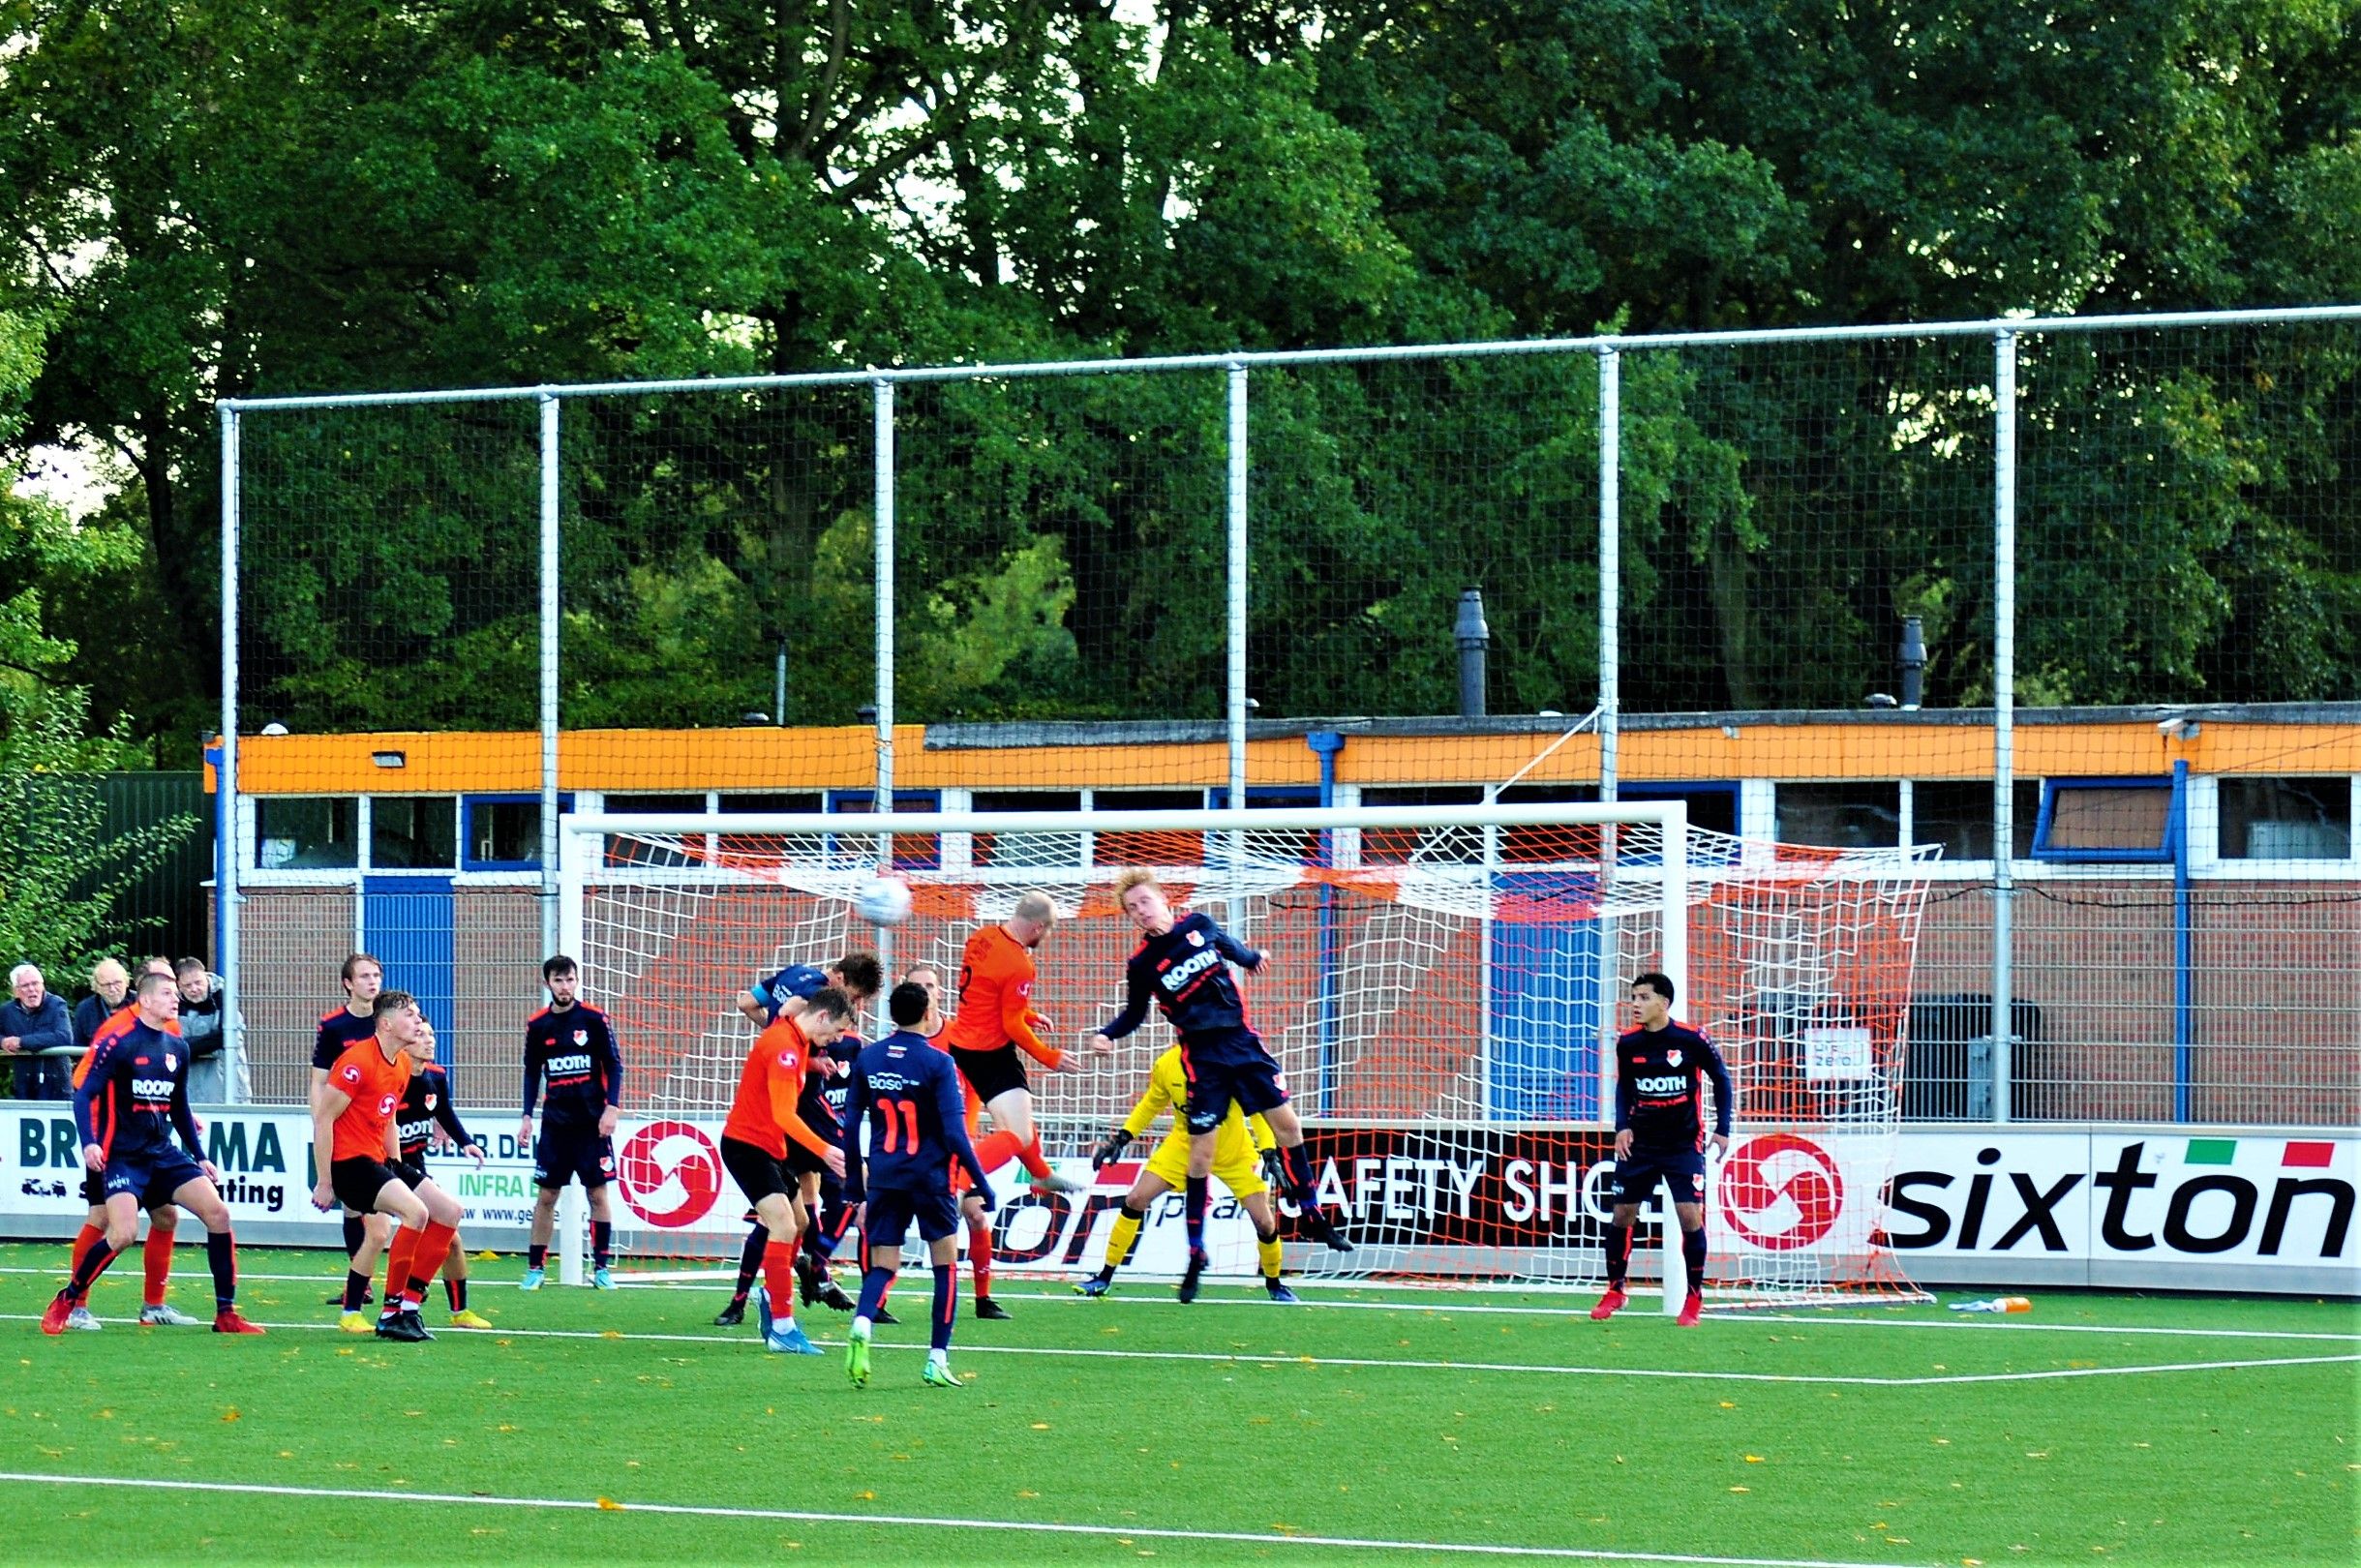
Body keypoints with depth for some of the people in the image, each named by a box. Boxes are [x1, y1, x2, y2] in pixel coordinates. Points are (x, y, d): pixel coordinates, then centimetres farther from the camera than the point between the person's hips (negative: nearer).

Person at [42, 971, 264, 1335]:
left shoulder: (177, 1048, 10)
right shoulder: (120, 1043, -10)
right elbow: (84, 1095, -12)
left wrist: (199, 1157, 22)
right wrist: (89, 1142, -26)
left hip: (164, 1153, 6)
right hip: (123, 1155, -6)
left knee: (218, 1213, -7)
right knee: (123, 1233, -23)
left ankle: (226, 1314, 0)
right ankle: (66, 1302, -2)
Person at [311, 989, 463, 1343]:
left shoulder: (403, 1064, 12)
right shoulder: (359, 1061, -17)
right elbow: (322, 1118, -17)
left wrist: (396, 1165, 17)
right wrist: (324, 1184, -16)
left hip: (377, 1162, 10)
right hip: (349, 1161, -10)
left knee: (450, 1211, 5)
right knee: (415, 1211, -27)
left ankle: (409, 1306, 7)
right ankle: (391, 1313, -17)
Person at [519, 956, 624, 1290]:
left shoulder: (594, 1020, -4)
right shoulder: (538, 1025, 4)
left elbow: (614, 1066, -1)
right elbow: (532, 1072, 13)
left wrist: (612, 1108, -11)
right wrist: (527, 1116, 6)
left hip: (592, 1122, -2)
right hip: (555, 1122, 2)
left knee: (598, 1192, -1)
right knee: (545, 1195, 2)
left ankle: (602, 1267, 6)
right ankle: (535, 1267, 7)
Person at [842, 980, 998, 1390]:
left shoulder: (867, 1060, 3)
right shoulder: (937, 1064, -10)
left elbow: (849, 1127, 7)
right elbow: (955, 1133, -14)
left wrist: (855, 1187, 16)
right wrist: (982, 1185, -6)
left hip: (883, 1180, 3)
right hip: (929, 1179, -3)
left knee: (881, 1267, 7)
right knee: (946, 1265, 12)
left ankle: (862, 1323, -24)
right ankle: (937, 1360, 9)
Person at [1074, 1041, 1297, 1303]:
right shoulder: (1166, 1065, -13)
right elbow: (1152, 1103, 7)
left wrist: (1269, 1151, -25)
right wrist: (1122, 1138, 2)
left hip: (1234, 1152, -2)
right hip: (1183, 1146, 2)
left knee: (1265, 1222, -10)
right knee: (1135, 1200, -9)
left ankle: (1274, 1284, 19)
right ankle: (1104, 1278, 4)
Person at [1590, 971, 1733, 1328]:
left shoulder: (1692, 1041, -11)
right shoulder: (1628, 1044, -1)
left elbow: (1721, 1079, 0)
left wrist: (1722, 1130, -3)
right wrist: (1622, 1127, -2)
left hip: (1684, 1144, -3)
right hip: (1640, 1144, 3)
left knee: (1690, 1215, -9)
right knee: (1622, 1213, 3)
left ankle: (1695, 1298, 3)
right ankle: (1615, 1291, 18)